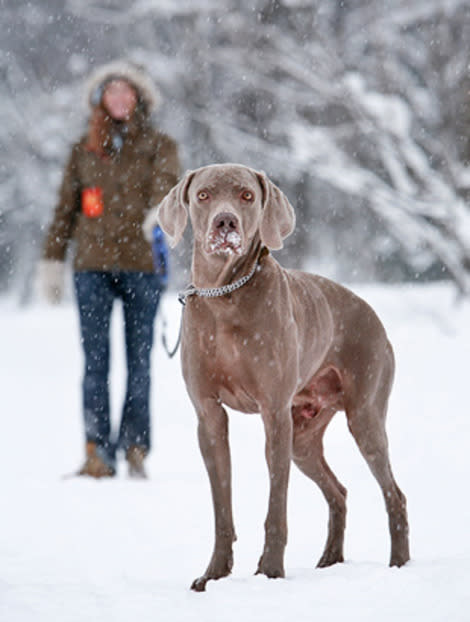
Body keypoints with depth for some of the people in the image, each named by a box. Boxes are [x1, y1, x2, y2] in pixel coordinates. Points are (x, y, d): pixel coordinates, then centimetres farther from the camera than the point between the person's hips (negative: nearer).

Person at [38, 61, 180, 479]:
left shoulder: (158, 145, 8)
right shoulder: (84, 150, 15)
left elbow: (167, 184, -10)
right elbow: (66, 209, 17)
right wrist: (52, 260, 10)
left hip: (141, 264, -1)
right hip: (93, 264, 1)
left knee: (139, 361, 0)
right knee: (95, 360, -6)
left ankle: (135, 448, 4)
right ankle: (98, 452, -8)